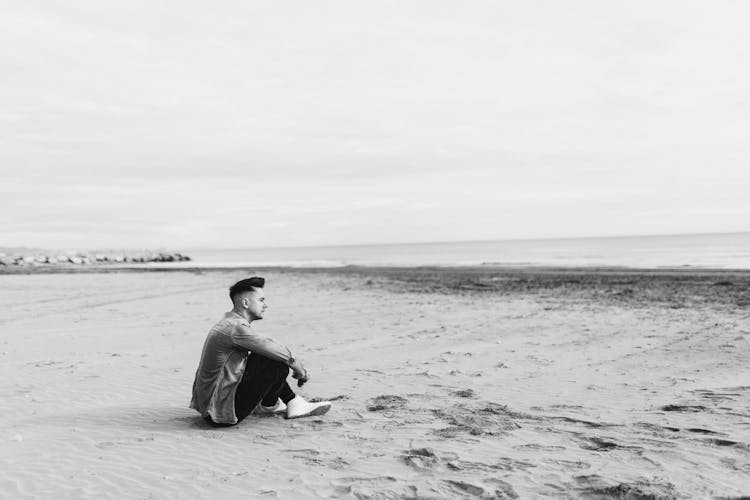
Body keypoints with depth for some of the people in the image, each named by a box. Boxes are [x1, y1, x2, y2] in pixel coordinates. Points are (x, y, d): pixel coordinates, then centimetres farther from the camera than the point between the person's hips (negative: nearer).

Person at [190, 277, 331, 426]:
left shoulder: (228, 323, 11)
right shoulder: (236, 327, -20)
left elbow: (268, 346, 20)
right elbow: (282, 354, -17)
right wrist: (301, 370, 2)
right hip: (221, 412, -11)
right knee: (278, 364, -15)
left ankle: (292, 402, 18)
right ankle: (268, 404, 11)